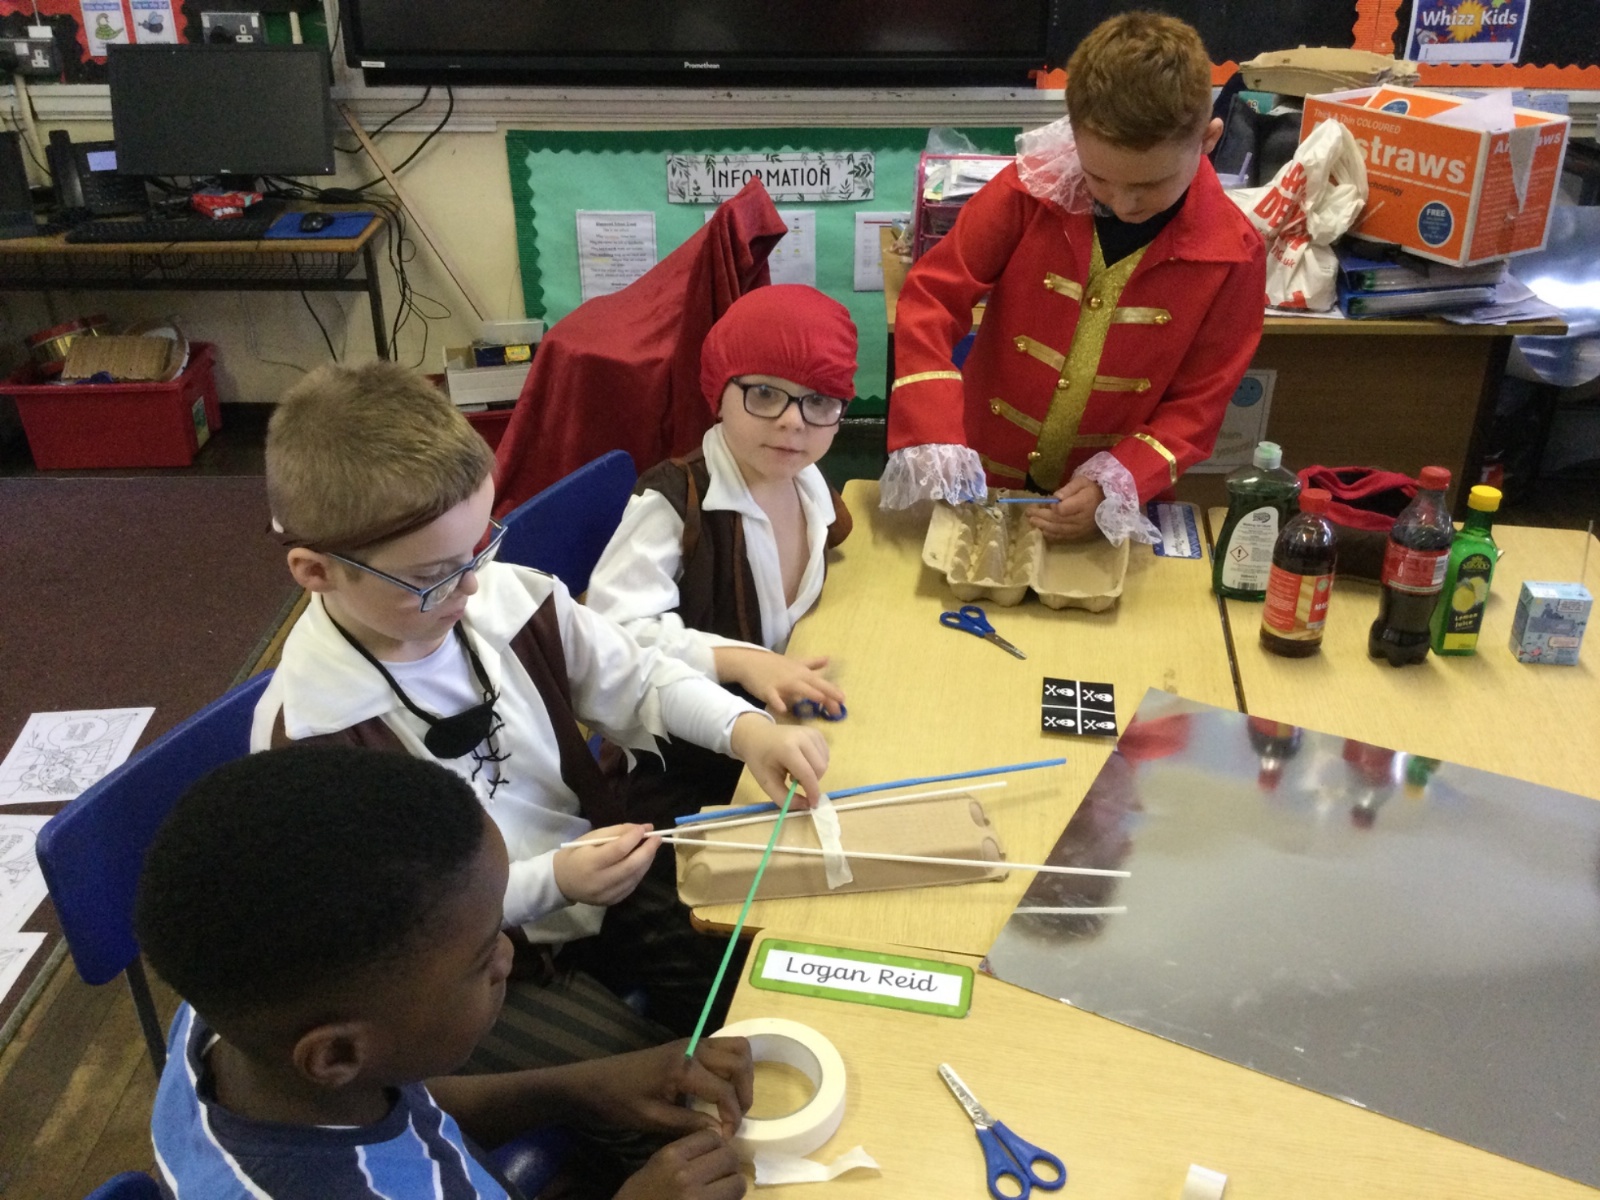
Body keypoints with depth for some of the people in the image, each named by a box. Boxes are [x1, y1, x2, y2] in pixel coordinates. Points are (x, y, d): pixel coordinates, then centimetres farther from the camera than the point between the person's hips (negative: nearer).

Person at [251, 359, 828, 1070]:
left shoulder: (509, 596, -13)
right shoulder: (308, 736, -25)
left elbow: (638, 681, 3)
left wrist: (745, 730, -15)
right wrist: (550, 883, -27)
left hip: (606, 880, 5)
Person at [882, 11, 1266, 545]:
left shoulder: (1232, 256, -13)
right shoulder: (1029, 191, -15)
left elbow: (1197, 404, -8)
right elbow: (932, 296, -12)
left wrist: (1118, 485, -24)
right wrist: (932, 433, -25)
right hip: (982, 479, 1)